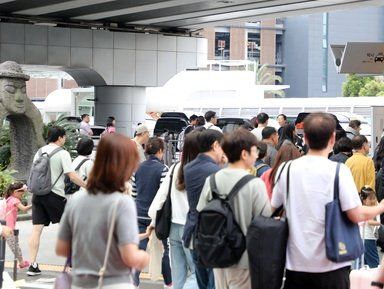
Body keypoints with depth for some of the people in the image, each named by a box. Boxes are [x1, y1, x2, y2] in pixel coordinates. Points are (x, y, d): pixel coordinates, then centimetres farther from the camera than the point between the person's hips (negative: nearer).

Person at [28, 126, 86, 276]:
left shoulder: (39, 152, 11)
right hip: (55, 195, -5)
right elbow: (72, 176, -14)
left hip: (38, 194, 5)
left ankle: (32, 265, 0)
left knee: (36, 230, 3)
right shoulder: (62, 154, -7)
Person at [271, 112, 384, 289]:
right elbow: (356, 215, -14)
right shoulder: (338, 171, -12)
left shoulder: (287, 169, -1)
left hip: (296, 263, 3)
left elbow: (272, 209, 9)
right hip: (331, 265, -3)